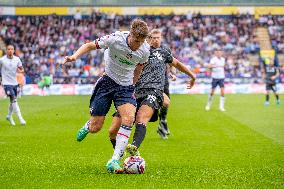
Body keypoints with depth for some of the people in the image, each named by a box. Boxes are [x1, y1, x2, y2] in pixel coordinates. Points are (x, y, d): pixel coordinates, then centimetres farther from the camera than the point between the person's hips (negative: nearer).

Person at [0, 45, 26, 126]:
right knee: (14, 100, -15)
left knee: (13, 101, 14)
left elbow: (22, 69, 6)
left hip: (14, 83, 5)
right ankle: (20, 118, -16)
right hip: (6, 83, -5)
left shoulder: (17, 59, 2)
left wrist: (20, 70, -16)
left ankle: (9, 116, 35)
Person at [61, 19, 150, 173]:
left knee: (129, 118, -25)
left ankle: (114, 161, -23)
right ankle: (87, 126, 39)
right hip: (107, 81, -2)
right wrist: (75, 56, -29)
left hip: (126, 86, 2)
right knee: (95, 128, -3)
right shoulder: (116, 39, -21)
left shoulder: (145, 51, -9)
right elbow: (90, 45, -12)